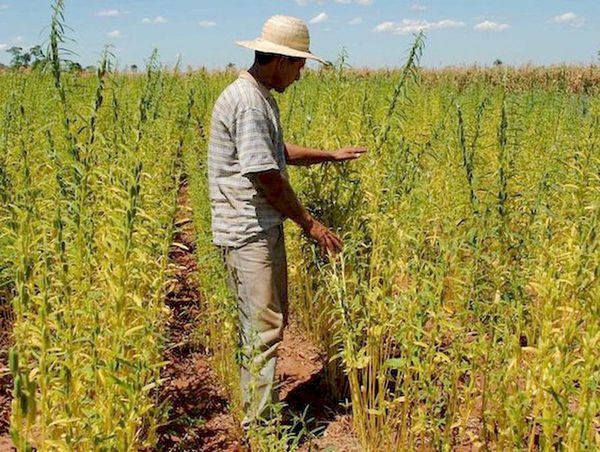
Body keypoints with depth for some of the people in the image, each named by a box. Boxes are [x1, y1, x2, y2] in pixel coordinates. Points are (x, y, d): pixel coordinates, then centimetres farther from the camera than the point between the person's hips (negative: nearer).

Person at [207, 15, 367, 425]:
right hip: (247, 232, -11)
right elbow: (267, 177, -21)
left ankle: (262, 409, 29)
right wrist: (310, 224, -13)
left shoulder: (262, 97, 14)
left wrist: (331, 156, 28)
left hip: (266, 229, 11)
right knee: (264, 327, -6)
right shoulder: (247, 102, -20)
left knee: (273, 319, 16)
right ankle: (258, 424, 4)